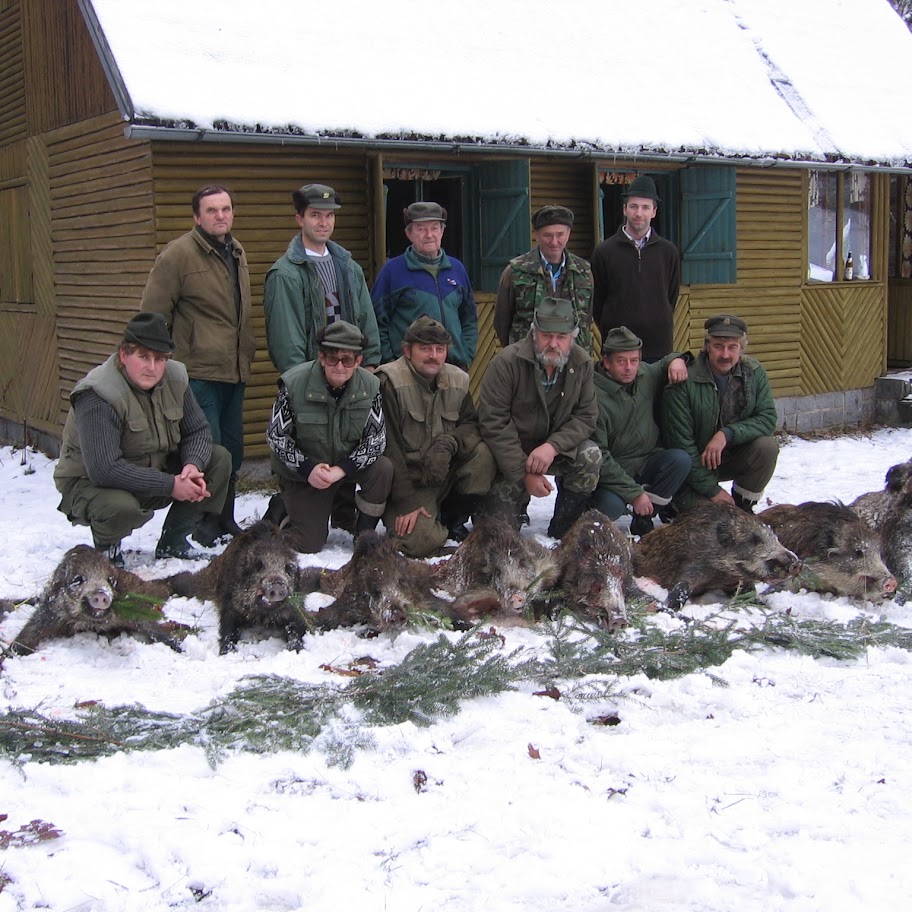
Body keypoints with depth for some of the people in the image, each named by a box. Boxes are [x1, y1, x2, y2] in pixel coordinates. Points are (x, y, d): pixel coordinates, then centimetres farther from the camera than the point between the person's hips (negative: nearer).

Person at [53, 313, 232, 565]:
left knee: (219, 459, -7)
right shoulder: (96, 398, -28)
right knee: (122, 507, -41)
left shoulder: (174, 379, -7)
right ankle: (106, 547, -2)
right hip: (90, 484, -7)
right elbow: (104, 470, -36)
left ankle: (172, 543, 5)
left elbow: (198, 431, 1)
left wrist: (193, 465, -24)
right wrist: (171, 486, -34)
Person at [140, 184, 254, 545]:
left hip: (235, 370, 8)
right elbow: (152, 316, -8)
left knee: (232, 451, 13)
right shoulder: (178, 254, -8)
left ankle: (225, 518, 25)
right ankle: (204, 523, 6)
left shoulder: (237, 253, 16)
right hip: (198, 370, -8)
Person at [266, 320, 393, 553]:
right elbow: (276, 435, -12)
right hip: (302, 473, -2)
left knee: (383, 469, -28)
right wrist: (308, 469, -24)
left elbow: (376, 438, -13)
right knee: (309, 545, -5)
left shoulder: (370, 386, -14)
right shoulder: (294, 384, -20)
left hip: (348, 466, 2)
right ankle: (282, 508, 29)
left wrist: (341, 469, -26)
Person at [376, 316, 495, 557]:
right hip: (405, 481, -5)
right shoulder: (389, 381, -15)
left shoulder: (458, 380, 3)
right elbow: (389, 447, -17)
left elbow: (471, 424, 4)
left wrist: (449, 443, -21)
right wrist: (406, 502, -18)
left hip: (446, 474, 6)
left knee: (483, 453, -21)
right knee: (423, 542, -27)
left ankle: (453, 519, -1)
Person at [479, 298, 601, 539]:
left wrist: (552, 446, -28)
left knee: (591, 457, -28)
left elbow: (586, 416, -9)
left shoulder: (582, 363, -8)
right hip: (510, 454, -3)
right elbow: (494, 424, -21)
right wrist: (525, 474, -24)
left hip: (557, 448, 3)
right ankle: (519, 501, 26)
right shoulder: (506, 362, -20)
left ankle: (561, 534, -9)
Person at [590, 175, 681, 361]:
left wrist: (659, 329, 10)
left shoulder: (668, 252, 7)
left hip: (659, 347, 2)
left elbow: (671, 298, 14)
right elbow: (596, 303, 7)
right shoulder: (604, 251, 2)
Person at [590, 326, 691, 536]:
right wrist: (634, 493, -23)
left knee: (681, 459, -21)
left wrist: (676, 360, -1)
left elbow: (664, 366, 27)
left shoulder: (646, 375, 1)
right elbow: (598, 457, -22)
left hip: (646, 463, 6)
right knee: (611, 506, -34)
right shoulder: (595, 396, -20)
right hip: (610, 473, -6)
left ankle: (643, 518, -10)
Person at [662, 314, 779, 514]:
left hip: (735, 457, 4)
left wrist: (727, 434, -30)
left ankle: (743, 507, -1)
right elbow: (681, 442, -21)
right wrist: (711, 490, -20)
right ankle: (677, 504, 13)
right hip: (695, 463, -4)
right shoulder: (684, 381, -22)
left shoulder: (754, 373, -7)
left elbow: (767, 418, -12)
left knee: (767, 447, -24)